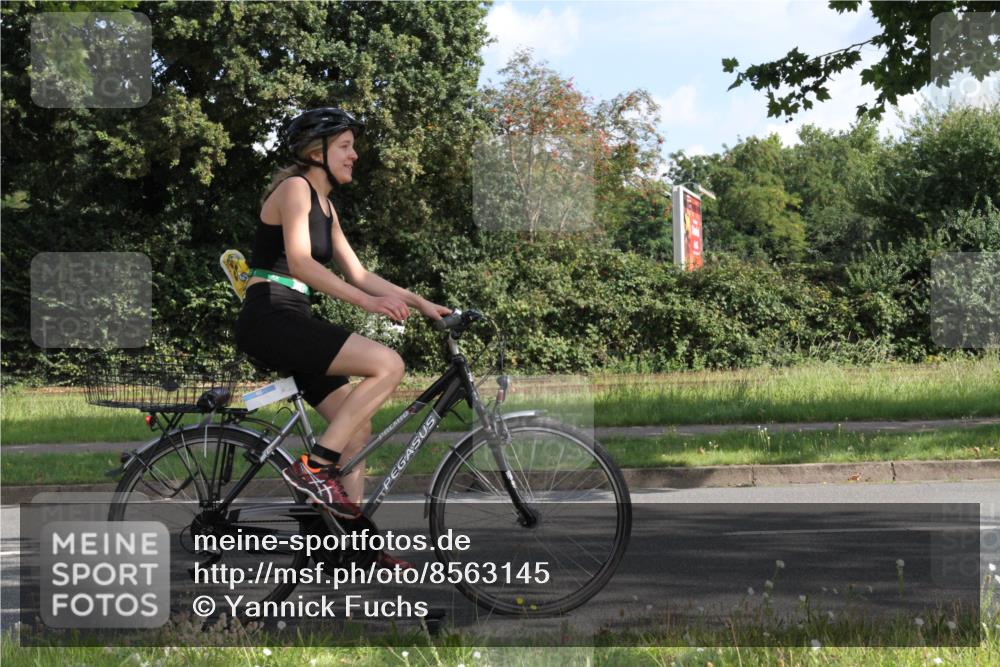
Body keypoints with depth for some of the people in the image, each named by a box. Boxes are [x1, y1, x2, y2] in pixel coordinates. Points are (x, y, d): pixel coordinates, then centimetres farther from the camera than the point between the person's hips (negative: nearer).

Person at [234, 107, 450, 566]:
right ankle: (313, 467, -18)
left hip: (291, 323, 10)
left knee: (357, 425, 7)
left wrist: (420, 303, 12)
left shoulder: (324, 203, 20)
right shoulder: (294, 188, -8)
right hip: (269, 318, -10)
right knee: (388, 364, -20)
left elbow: (358, 274, 20)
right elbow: (299, 261, -22)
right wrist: (367, 301, -29)